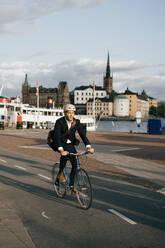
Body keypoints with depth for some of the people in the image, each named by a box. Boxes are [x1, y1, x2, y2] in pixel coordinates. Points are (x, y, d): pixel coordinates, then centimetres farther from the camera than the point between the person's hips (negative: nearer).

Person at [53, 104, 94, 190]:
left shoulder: (76, 122, -8)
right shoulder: (59, 122, -19)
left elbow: (83, 134, -14)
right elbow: (57, 136, -29)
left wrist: (88, 146, -29)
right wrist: (61, 150, -44)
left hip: (70, 144, 4)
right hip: (61, 144, -4)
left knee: (75, 164, -8)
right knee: (65, 153, -35)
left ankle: (72, 185, 8)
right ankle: (60, 173, -15)